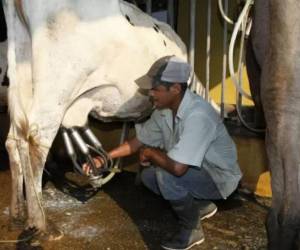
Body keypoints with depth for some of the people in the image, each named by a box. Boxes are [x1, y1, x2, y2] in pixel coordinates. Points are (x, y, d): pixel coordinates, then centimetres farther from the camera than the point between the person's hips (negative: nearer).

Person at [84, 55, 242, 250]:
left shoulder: (197, 115, -35)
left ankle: (192, 229, -5)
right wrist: (104, 158, 0)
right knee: (148, 176, 4)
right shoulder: (164, 110, -7)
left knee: (166, 174, -29)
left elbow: (177, 167, -41)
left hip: (220, 176, -8)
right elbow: (140, 141, 7)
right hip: (197, 170, 8)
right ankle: (200, 206, 18)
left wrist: (151, 153, -20)